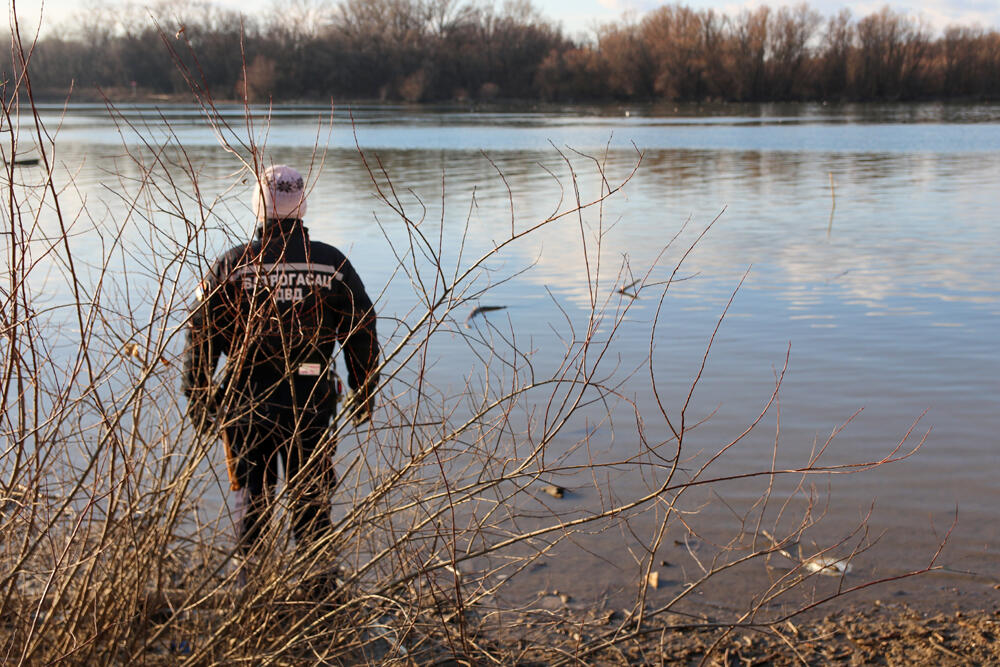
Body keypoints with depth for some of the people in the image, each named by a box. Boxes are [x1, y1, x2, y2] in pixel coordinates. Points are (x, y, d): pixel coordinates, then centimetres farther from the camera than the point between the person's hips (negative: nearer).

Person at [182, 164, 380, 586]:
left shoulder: (231, 265, -5)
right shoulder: (333, 264, -2)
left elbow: (200, 333, -2)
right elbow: (362, 334, 2)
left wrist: (197, 399, 7)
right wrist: (364, 394, 13)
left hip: (246, 402, 0)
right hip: (311, 402, 0)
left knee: (252, 494, 17)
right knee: (310, 497, 13)